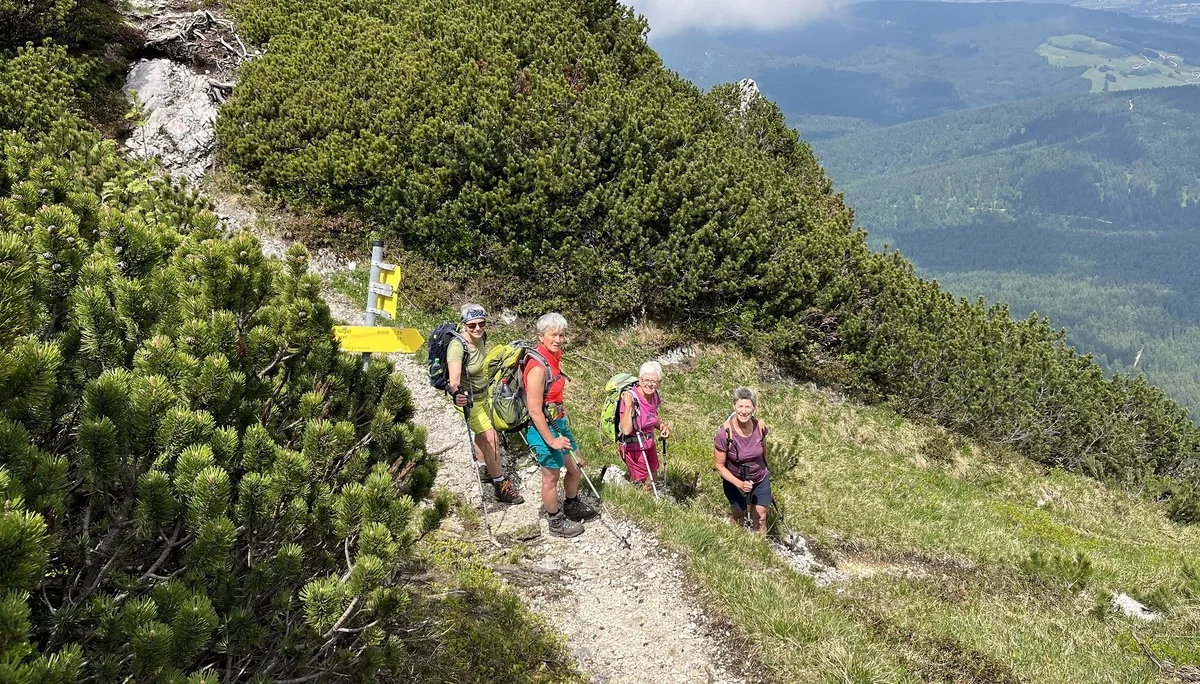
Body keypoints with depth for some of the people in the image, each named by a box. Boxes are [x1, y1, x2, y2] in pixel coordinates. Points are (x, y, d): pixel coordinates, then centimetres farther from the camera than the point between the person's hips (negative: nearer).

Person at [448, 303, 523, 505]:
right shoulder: (458, 347, -33)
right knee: (491, 438, -8)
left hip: (483, 393, 7)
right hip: (468, 398, -7)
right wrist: (457, 394, -68)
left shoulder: (480, 337, -12)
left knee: (483, 433, 25)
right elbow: (454, 378, -48)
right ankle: (501, 487, 3)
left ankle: (482, 469, 49)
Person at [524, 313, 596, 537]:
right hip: (543, 428, -9)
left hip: (559, 422, 9)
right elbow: (535, 411, -25)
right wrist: (550, 440, -20)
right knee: (551, 477, 9)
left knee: (575, 466, 22)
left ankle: (572, 507, 46)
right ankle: (557, 523, 28)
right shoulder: (538, 368, -27)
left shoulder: (553, 358, 1)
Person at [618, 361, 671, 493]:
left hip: (649, 443, 7)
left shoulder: (655, 396, -5)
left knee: (653, 479, 21)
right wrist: (628, 405, -41)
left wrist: (662, 425, -4)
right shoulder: (630, 398, -27)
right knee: (647, 484, 5)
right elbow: (626, 430, -34)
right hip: (633, 446, -7)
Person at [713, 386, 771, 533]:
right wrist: (739, 484, -31)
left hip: (760, 479, 2)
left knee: (760, 519, 11)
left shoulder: (760, 426, -20)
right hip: (735, 481, -2)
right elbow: (720, 466, -20)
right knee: (738, 517, 18)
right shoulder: (725, 433, -30)